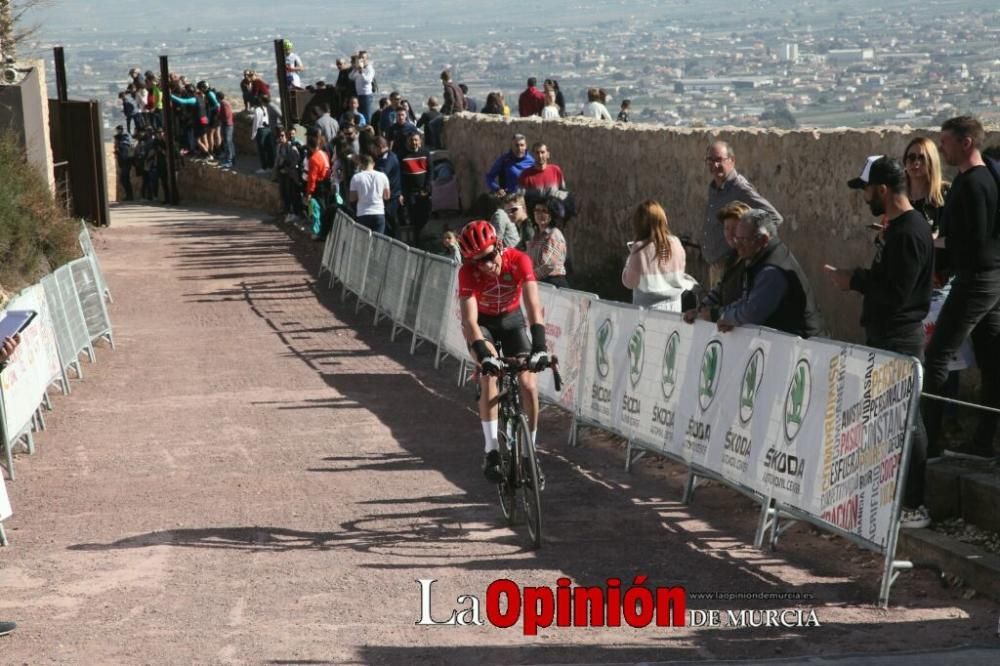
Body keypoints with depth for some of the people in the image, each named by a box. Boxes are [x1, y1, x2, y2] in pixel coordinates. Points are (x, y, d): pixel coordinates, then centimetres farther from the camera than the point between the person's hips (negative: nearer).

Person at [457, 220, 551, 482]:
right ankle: (491, 451, -25)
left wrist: (539, 345, -49)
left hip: (511, 319, 1)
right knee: (489, 372, -27)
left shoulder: (519, 261, -29)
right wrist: (483, 355, -51)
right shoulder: (468, 272, -30)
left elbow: (534, 306, -36)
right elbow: (469, 319, -37)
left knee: (528, 384, -12)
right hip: (482, 322, -1)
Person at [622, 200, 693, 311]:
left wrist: (631, 256, 5)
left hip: (648, 307, -4)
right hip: (673, 306, 4)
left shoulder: (640, 248, -15)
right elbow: (680, 273, 10)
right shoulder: (675, 243, -3)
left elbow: (629, 281, -4)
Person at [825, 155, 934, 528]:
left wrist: (854, 281, -14)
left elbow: (895, 294, -24)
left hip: (899, 340, -10)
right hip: (885, 336, 10)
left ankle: (913, 508, -1)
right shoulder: (898, 227, 13)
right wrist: (857, 279, 6)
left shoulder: (909, 233, -19)